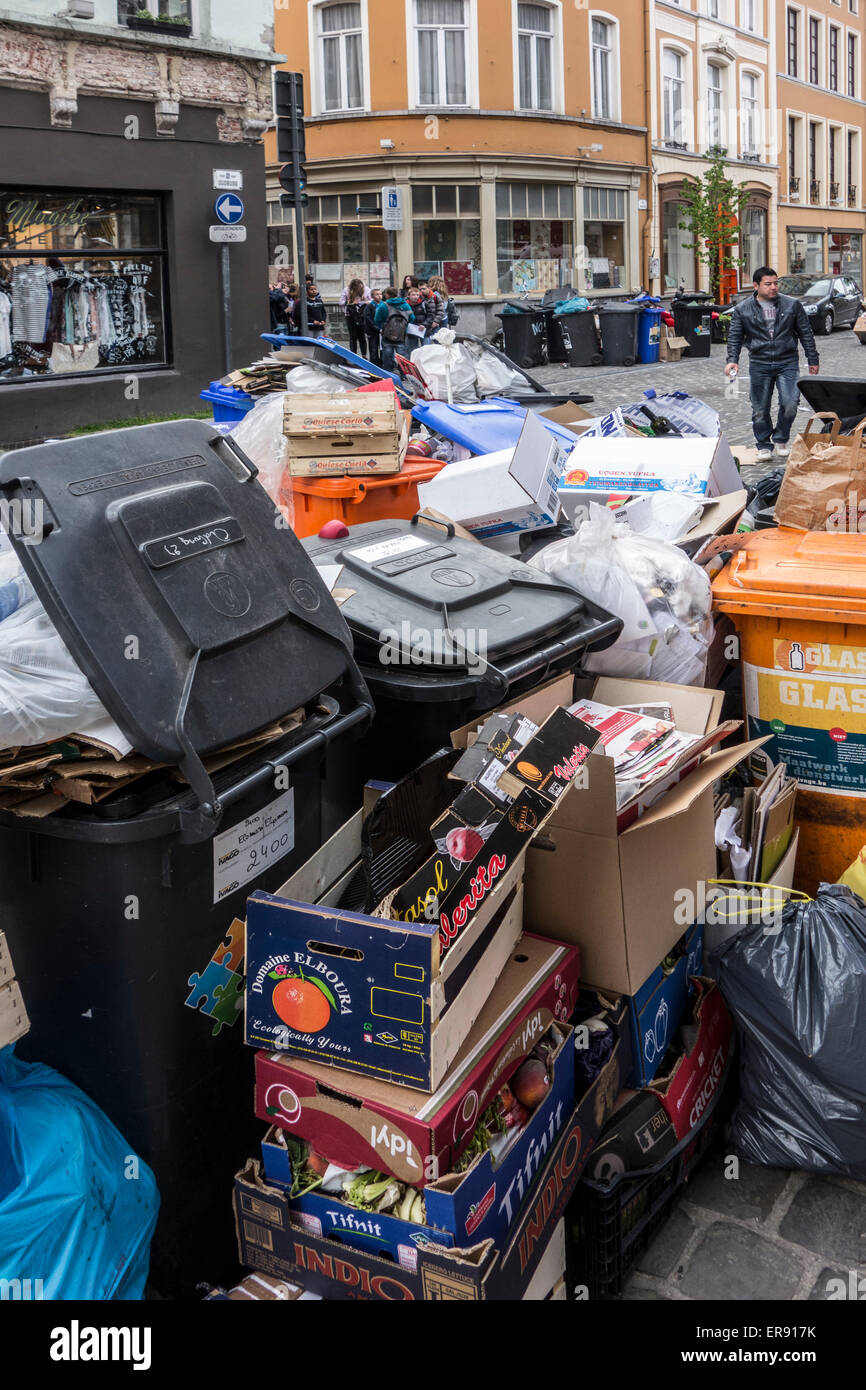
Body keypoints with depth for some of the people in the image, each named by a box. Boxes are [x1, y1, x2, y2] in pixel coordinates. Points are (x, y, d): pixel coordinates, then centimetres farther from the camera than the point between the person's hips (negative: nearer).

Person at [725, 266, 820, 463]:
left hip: (787, 363, 0)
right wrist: (732, 360, -12)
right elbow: (735, 337, 5)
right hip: (759, 365, 0)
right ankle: (764, 445, 18)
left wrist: (813, 360, 11)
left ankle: (781, 439, 11)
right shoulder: (743, 310, 3)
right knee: (760, 409, 1)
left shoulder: (792, 305, 5)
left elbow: (806, 333, 10)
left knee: (790, 403, -12)